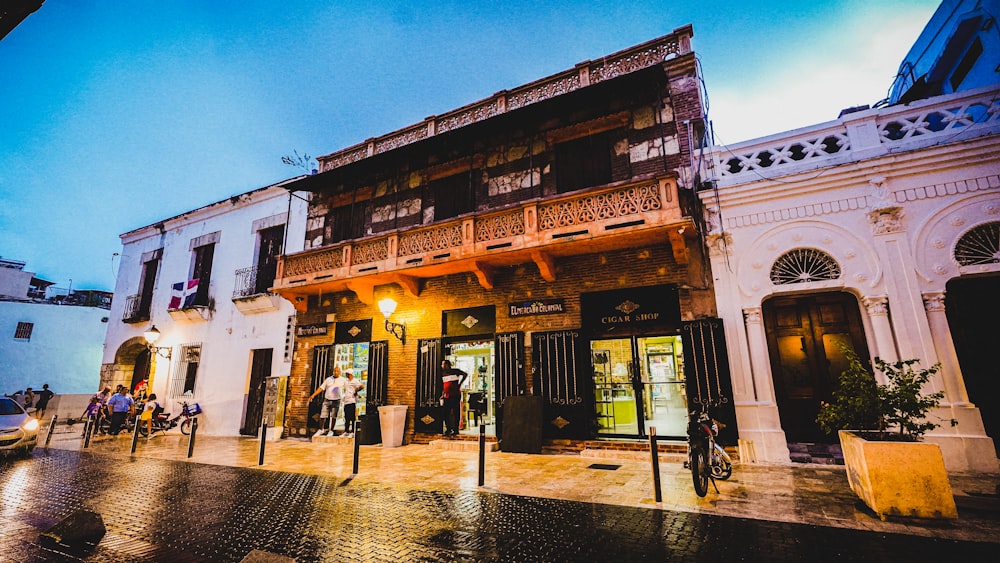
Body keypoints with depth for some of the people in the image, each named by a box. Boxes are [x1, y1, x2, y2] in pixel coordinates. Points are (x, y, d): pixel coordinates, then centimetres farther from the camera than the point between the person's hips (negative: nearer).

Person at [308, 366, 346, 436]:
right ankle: (320, 430, 14)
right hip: (327, 400, 2)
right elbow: (321, 388, 3)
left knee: (333, 416, 1)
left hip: (336, 400, -2)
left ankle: (331, 431, 13)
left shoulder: (343, 380, 2)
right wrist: (313, 395, -4)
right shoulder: (328, 379, 6)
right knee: (322, 416, 0)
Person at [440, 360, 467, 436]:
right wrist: (442, 394, 11)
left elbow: (465, 374, -3)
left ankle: (456, 429, 6)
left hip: (455, 395, -5)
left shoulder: (455, 371, -1)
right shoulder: (443, 373, 13)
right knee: (446, 413, 4)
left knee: (456, 412, -1)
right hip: (446, 396, 5)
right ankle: (448, 429, 16)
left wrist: (459, 384, -5)